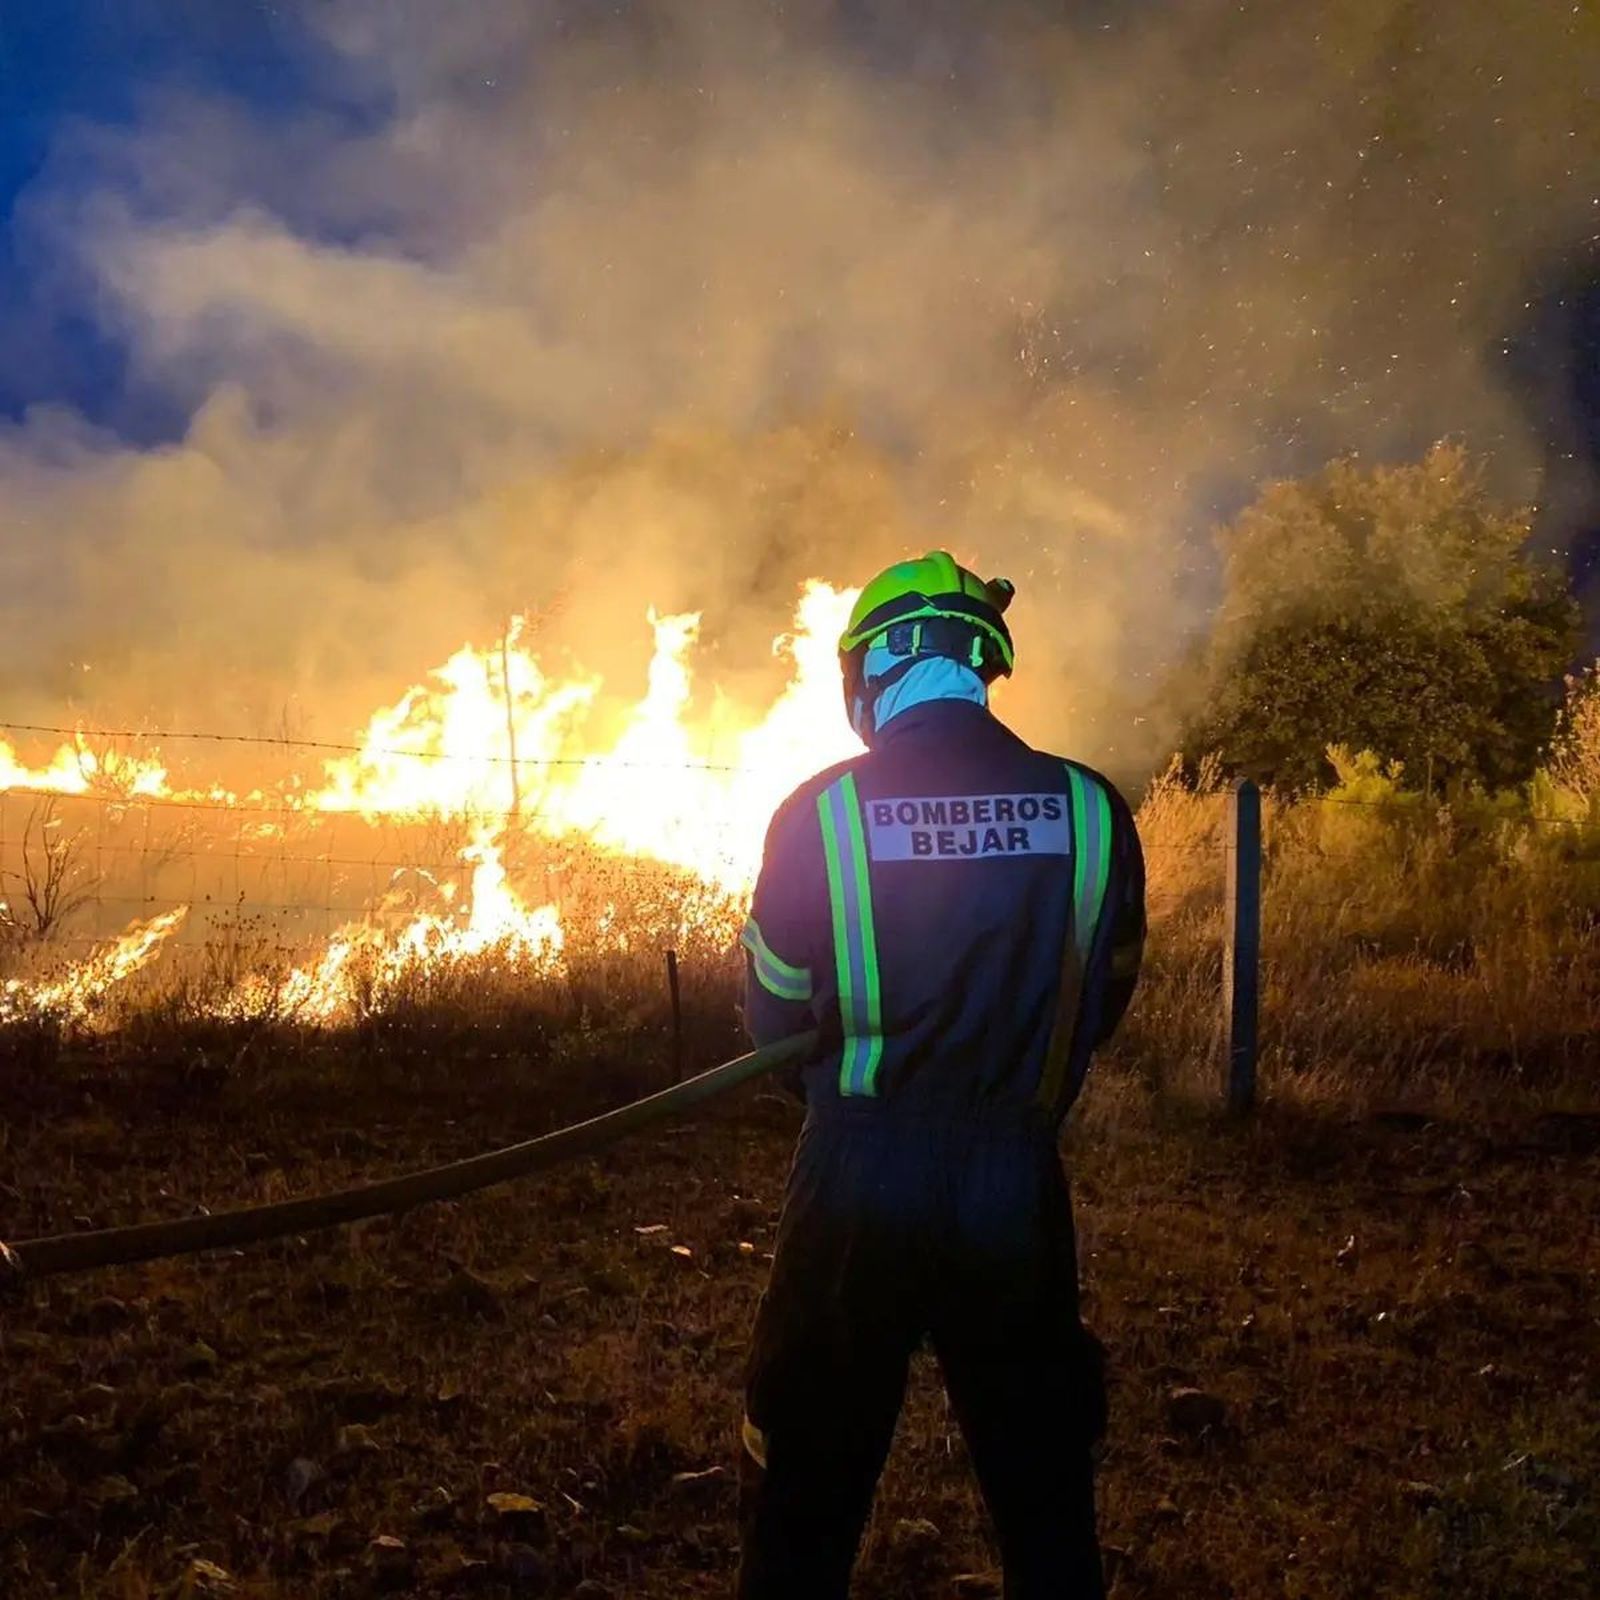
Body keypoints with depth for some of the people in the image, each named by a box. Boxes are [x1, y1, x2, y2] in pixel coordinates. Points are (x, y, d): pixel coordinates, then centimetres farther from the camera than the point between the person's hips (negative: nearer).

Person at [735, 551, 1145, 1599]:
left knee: (809, 1493, 13)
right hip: (1020, 1189, 2)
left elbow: (774, 1014, 0)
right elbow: (1103, 1006, 7)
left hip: (859, 1190, -1)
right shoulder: (1089, 808, -5)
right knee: (1045, 1489, 18)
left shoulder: (820, 813, -10)